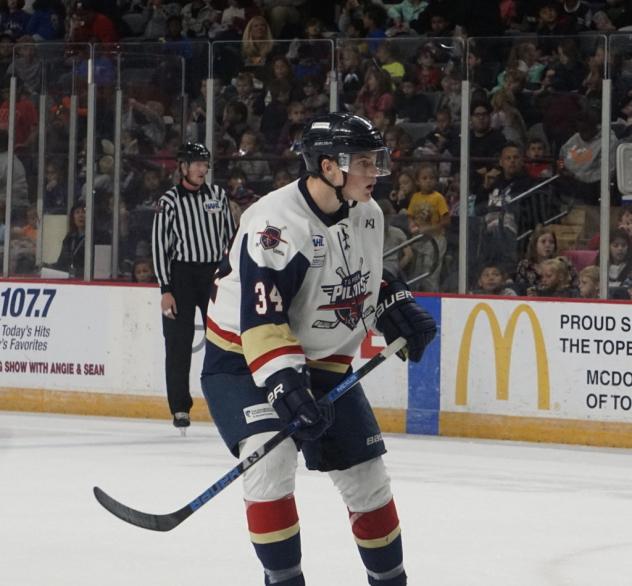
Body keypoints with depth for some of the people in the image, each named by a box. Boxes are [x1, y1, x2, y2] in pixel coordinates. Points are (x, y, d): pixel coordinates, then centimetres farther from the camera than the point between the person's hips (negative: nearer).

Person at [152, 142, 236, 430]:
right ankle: (180, 408, 3)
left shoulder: (217, 195, 8)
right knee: (179, 342, -2)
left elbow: (230, 236, 13)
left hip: (215, 273, 3)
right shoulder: (169, 201, -4)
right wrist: (165, 290, -11)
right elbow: (159, 245, -5)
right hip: (181, 274, -3)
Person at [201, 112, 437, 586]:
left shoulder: (368, 214, -1)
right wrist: (284, 384, -41)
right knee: (271, 458, -26)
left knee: (366, 474, 8)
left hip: (323, 361, 7)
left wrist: (397, 308, 5)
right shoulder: (277, 223, -27)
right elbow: (261, 319, -33)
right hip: (244, 358, -7)